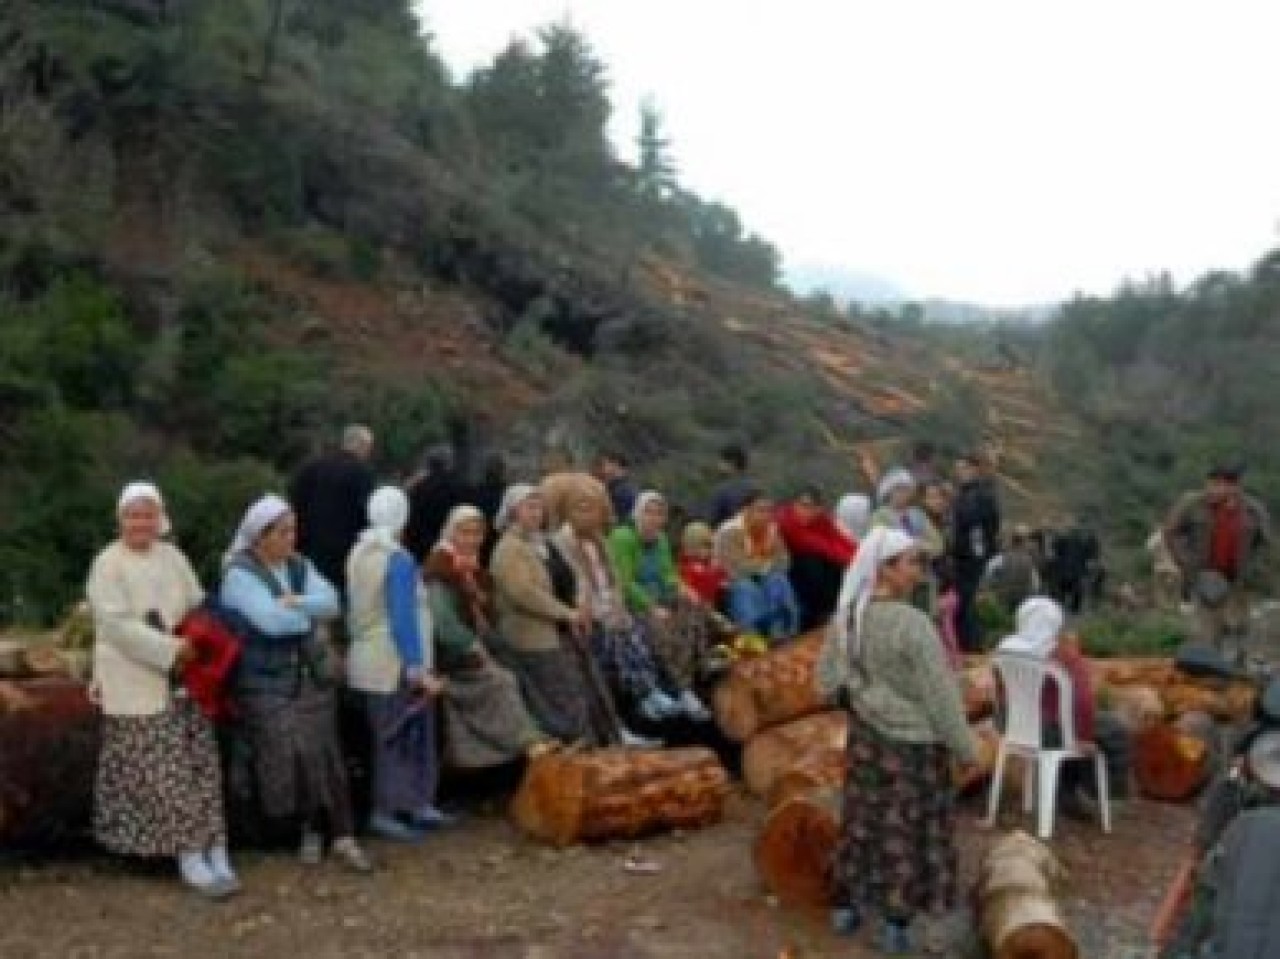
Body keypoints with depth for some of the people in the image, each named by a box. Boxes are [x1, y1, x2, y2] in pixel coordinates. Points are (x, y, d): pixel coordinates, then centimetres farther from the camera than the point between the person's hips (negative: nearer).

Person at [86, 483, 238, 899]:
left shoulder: (174, 557, 9)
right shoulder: (108, 564, -9)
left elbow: (200, 609, 13)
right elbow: (117, 624, -18)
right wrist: (172, 649, -21)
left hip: (184, 680, 6)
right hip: (136, 685, -5)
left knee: (200, 765, 3)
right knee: (165, 771, -5)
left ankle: (213, 852, 6)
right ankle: (189, 854, 2)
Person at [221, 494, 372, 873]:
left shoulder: (300, 565, 8)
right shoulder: (239, 574, -11)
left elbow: (332, 602, -6)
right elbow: (272, 621, -23)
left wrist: (295, 603, -22)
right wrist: (312, 612, -7)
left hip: (312, 676, 5)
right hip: (267, 682, -5)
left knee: (323, 753, 1)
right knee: (287, 757, -3)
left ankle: (343, 836, 3)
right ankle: (309, 829, 15)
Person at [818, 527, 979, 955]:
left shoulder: (846, 617, -5)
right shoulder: (913, 624, -26)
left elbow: (827, 681, 4)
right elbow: (941, 694, -19)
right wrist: (965, 747, -8)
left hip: (866, 737, 6)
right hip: (913, 743, -6)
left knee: (863, 819, 20)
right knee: (907, 829, 9)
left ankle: (846, 907, 33)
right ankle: (896, 925, 20)